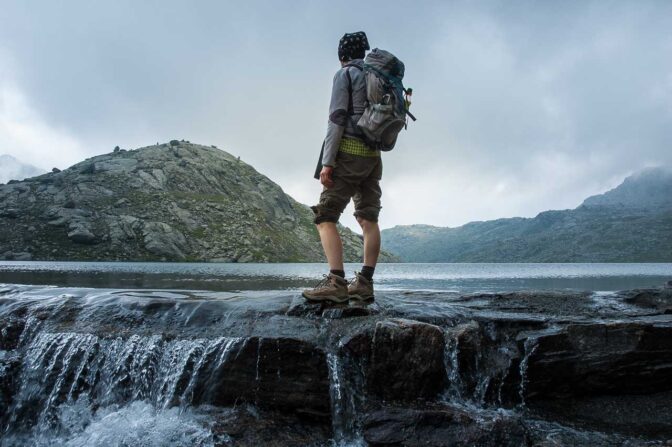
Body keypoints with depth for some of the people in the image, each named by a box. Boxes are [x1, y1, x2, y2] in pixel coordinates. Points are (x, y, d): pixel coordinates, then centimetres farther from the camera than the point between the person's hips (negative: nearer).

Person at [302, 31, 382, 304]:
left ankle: (336, 282, -22)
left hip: (349, 151, -8)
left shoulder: (345, 74, 0)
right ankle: (365, 283, 0)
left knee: (325, 217, -10)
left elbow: (337, 118, -12)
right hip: (373, 155, 8)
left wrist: (327, 162, -15)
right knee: (368, 219, 2)